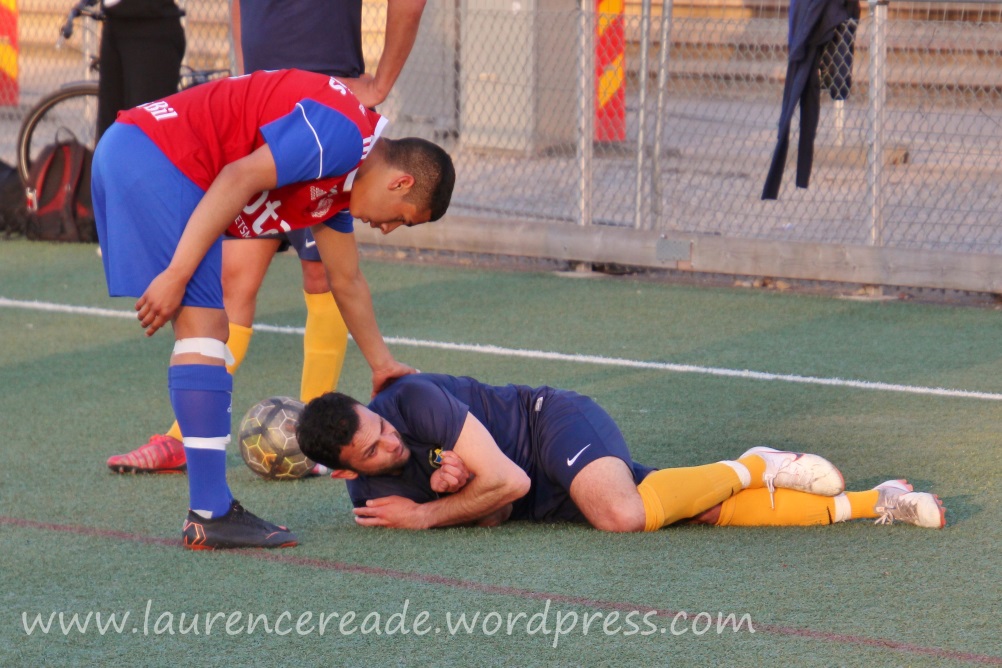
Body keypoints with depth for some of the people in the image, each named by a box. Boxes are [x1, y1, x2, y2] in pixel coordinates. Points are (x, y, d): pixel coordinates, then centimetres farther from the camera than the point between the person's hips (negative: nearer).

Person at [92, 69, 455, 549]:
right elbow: (239, 178, -21)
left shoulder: (343, 183, 21)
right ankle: (210, 517, -14)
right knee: (202, 326, -12)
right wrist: (177, 275, -22)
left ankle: (210, 512, 10)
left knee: (204, 330, 11)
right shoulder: (342, 133, -11)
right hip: (152, 154, -11)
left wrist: (382, 365, 44)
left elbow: (347, 283, 34)